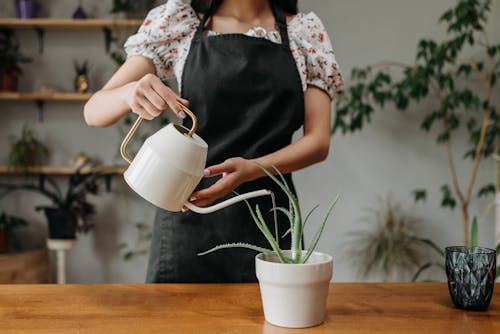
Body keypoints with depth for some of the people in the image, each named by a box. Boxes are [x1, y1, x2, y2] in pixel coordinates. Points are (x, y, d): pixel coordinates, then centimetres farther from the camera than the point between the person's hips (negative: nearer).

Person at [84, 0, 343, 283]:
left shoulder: (307, 31, 3)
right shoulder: (178, 23, 1)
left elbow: (319, 141, -4)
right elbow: (94, 112, -2)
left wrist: (251, 169, -22)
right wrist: (130, 93, -25)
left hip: (267, 219, 1)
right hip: (188, 221, 0)